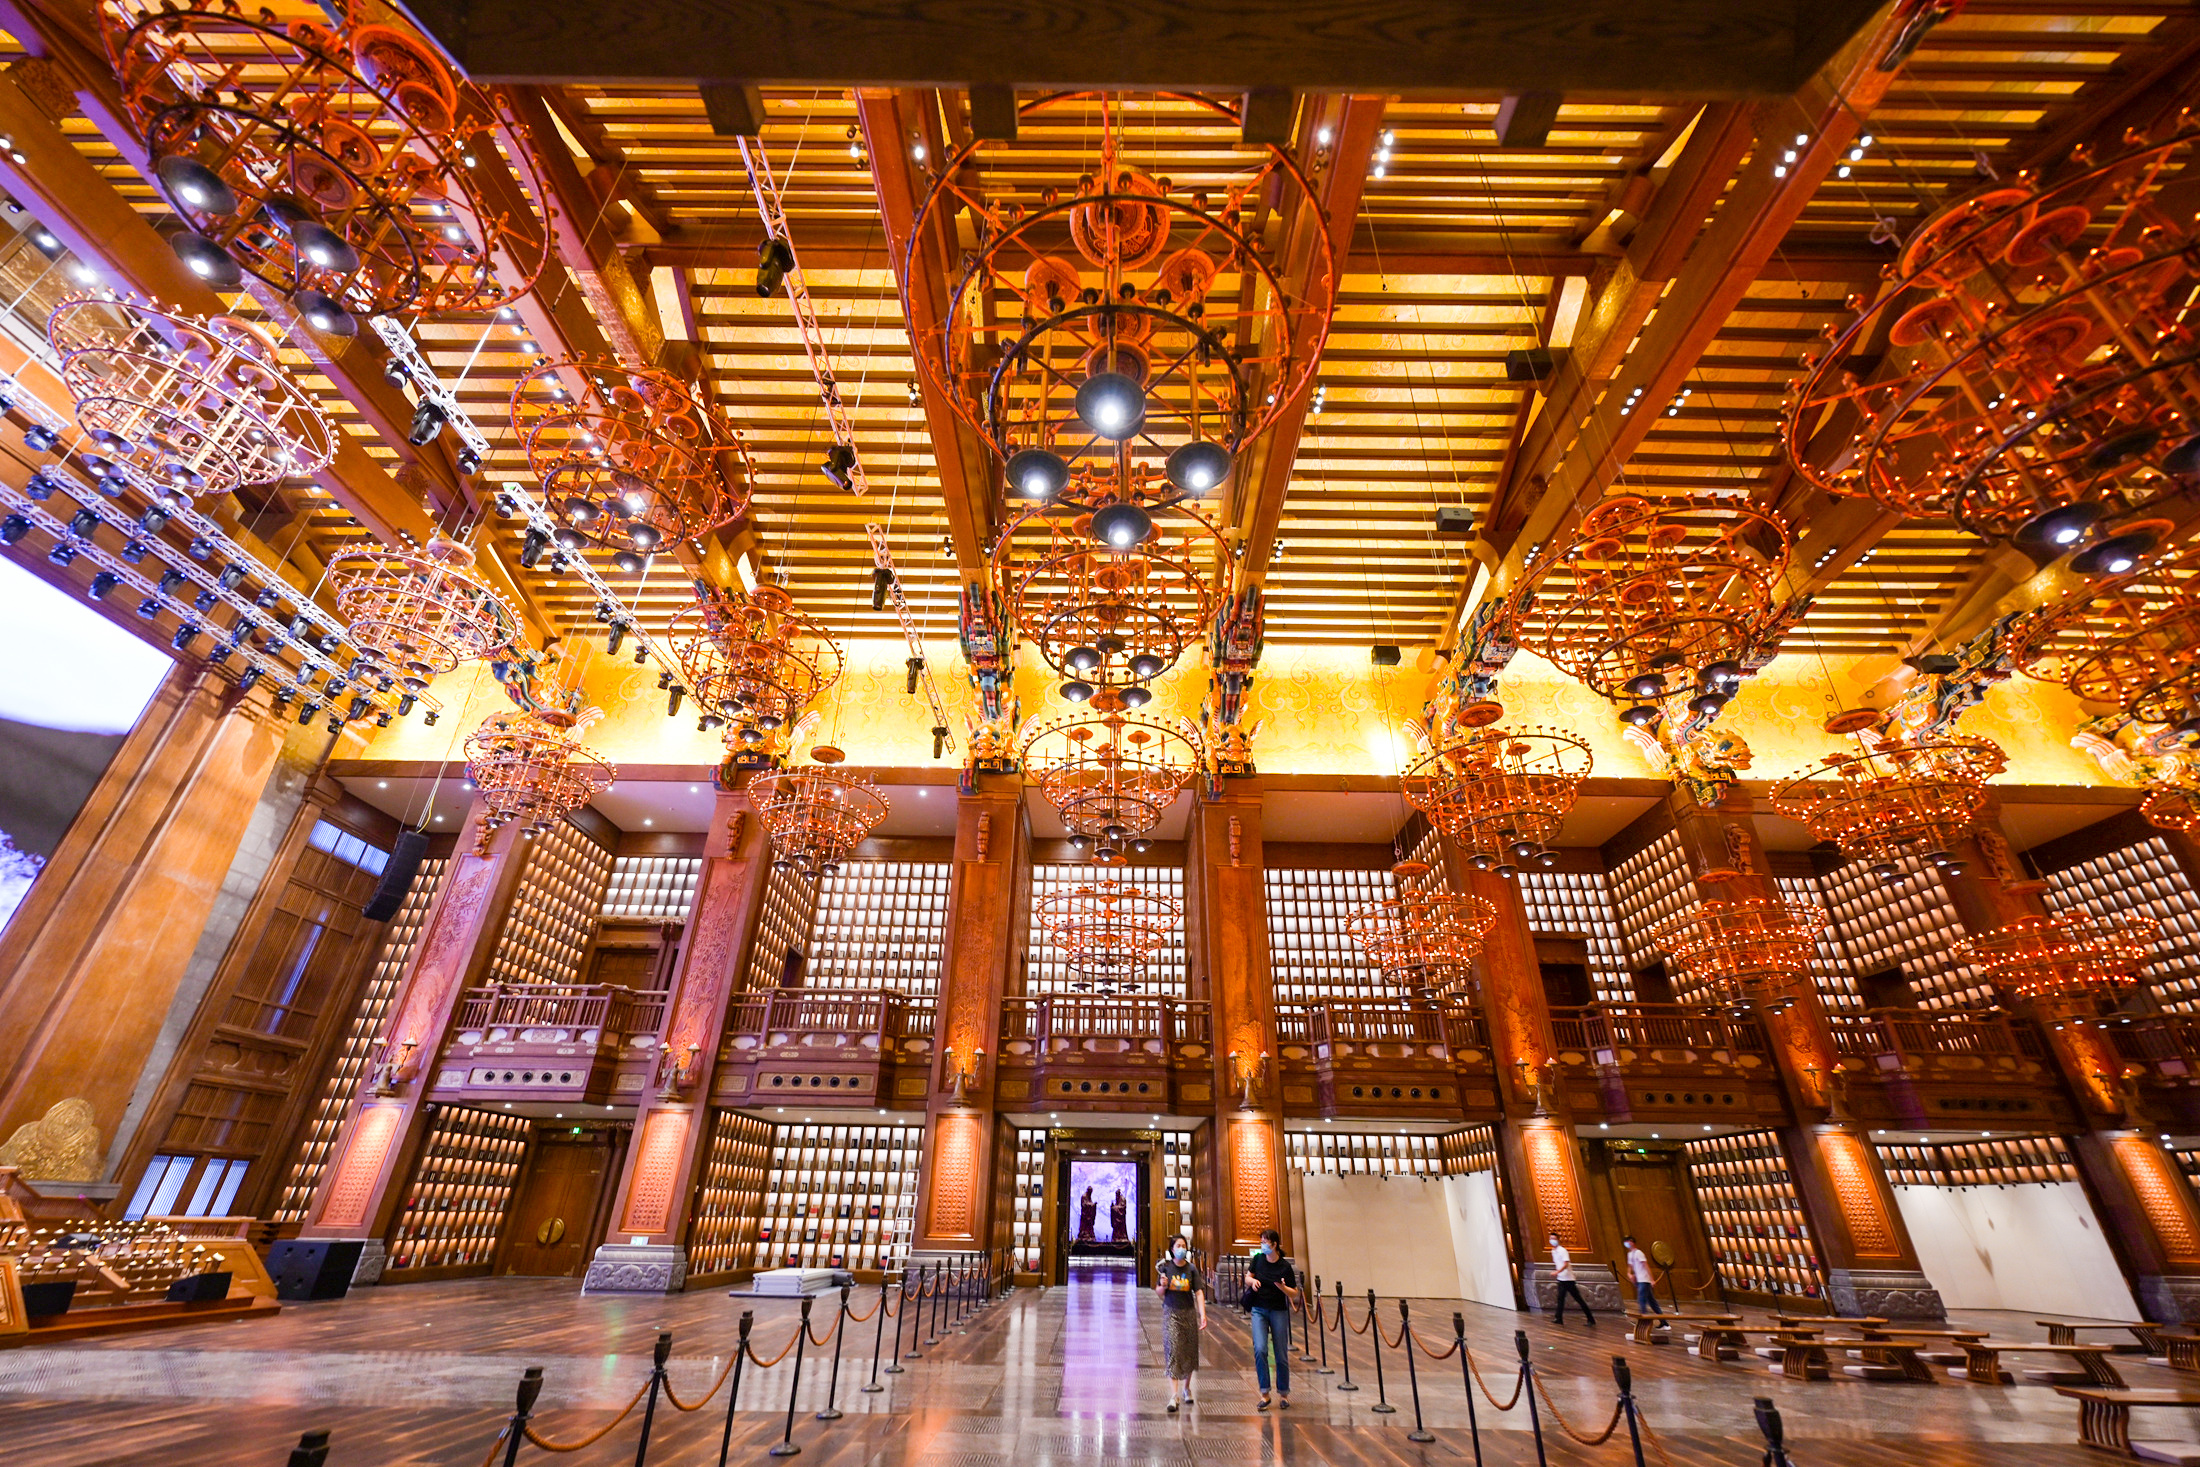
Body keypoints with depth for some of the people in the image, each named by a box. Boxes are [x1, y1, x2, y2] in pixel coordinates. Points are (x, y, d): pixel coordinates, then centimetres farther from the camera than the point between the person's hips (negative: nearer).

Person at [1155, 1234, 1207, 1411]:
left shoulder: (1192, 1268, -4)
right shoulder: (1165, 1267, -5)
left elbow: (1199, 1292, -7)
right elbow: (1158, 1292, 2)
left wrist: (1203, 1315, -16)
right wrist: (1163, 1285, -20)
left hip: (1189, 1313, 2)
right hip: (1171, 1312, -2)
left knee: (1189, 1351, 12)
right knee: (1172, 1351, -10)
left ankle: (1186, 1388, 34)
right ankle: (1174, 1395, -9)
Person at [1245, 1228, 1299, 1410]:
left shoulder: (1285, 1266, -13)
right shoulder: (1258, 1259, -4)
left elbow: (1294, 1294, -7)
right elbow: (1248, 1276, 11)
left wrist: (1283, 1287, -27)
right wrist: (1253, 1281, -12)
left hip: (1279, 1311, -2)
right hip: (1259, 1310, 2)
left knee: (1281, 1355, 5)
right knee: (1259, 1349, -13)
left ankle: (1283, 1394, 26)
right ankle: (1264, 1393, -1)